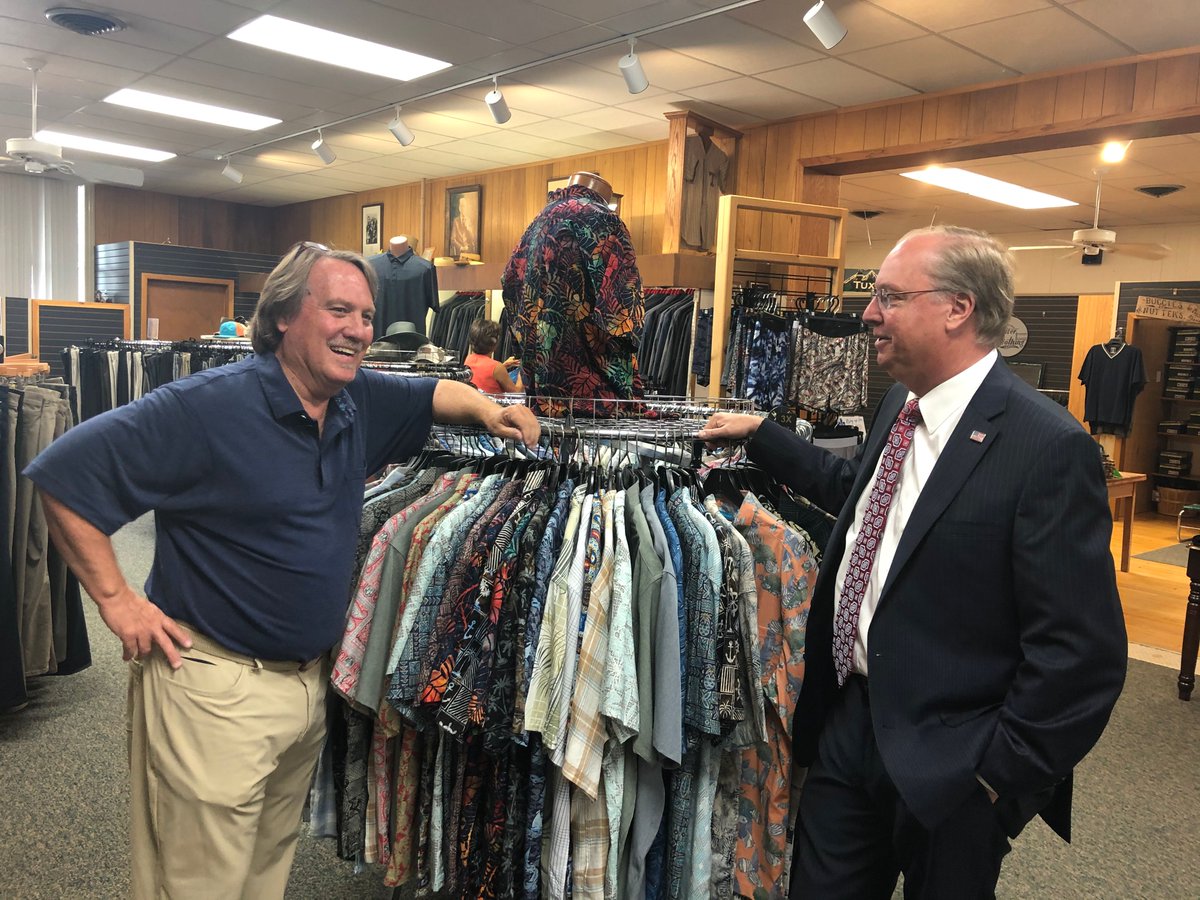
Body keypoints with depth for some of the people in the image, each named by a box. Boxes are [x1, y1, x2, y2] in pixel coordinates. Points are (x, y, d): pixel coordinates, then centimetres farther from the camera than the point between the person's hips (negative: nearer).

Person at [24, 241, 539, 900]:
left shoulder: (360, 400, 2)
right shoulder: (207, 406, -20)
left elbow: (433, 392, 21)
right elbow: (63, 475, -18)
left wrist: (490, 413, 0)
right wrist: (116, 599, -16)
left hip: (311, 679, 7)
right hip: (215, 688, -7)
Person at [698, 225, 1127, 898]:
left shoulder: (1050, 446, -22)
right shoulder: (901, 405, 4)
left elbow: (1083, 653, -21)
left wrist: (999, 774, -16)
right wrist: (760, 435, 23)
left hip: (946, 762, -7)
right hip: (850, 718, 7)